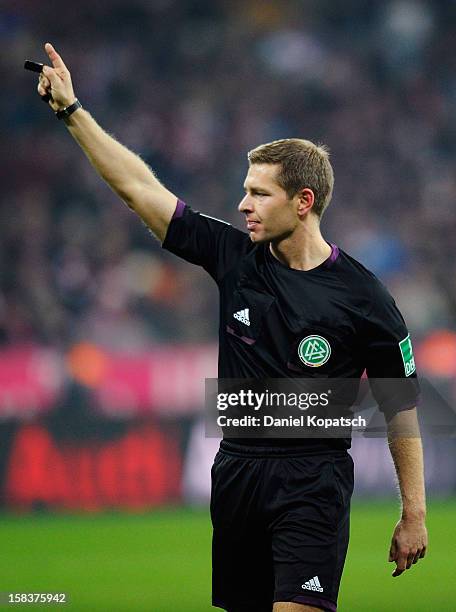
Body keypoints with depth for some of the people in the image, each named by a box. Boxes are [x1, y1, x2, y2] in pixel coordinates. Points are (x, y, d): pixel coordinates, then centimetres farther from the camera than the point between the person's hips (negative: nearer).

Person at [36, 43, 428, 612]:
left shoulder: (362, 296, -8)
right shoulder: (234, 256, 2)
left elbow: (400, 408, -3)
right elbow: (140, 188, 5)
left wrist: (413, 517, -4)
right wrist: (71, 110, 3)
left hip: (313, 482, -5)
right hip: (236, 472, 5)